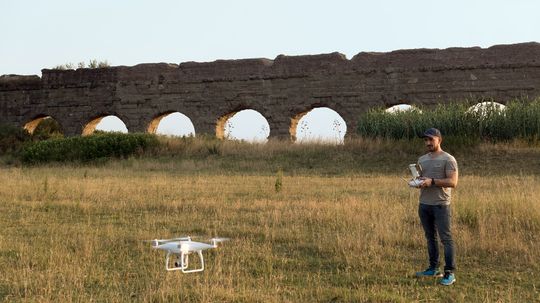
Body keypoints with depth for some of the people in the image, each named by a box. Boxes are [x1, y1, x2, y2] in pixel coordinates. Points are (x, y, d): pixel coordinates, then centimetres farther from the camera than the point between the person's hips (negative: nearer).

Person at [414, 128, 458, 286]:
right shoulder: (422, 159, 14)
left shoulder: (448, 159, -7)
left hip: (440, 205, -7)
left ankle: (449, 273, -3)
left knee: (446, 238, -5)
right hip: (424, 204, 7)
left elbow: (453, 182, -14)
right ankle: (434, 268, 22)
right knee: (430, 237, 13)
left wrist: (432, 181, -23)